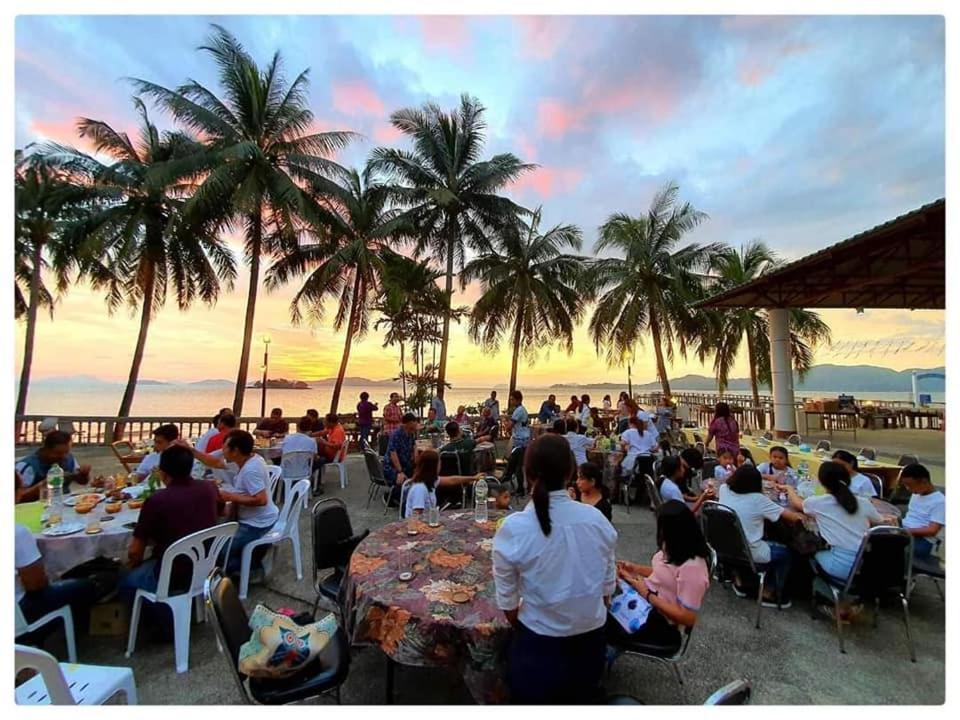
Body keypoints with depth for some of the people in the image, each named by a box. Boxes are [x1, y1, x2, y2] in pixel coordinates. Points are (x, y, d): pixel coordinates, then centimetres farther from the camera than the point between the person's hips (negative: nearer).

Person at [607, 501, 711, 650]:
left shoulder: (692, 567, -28)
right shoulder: (675, 548, -2)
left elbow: (688, 618, -24)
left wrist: (647, 595, -23)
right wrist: (635, 568, 2)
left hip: (662, 625, -8)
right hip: (645, 601, 8)